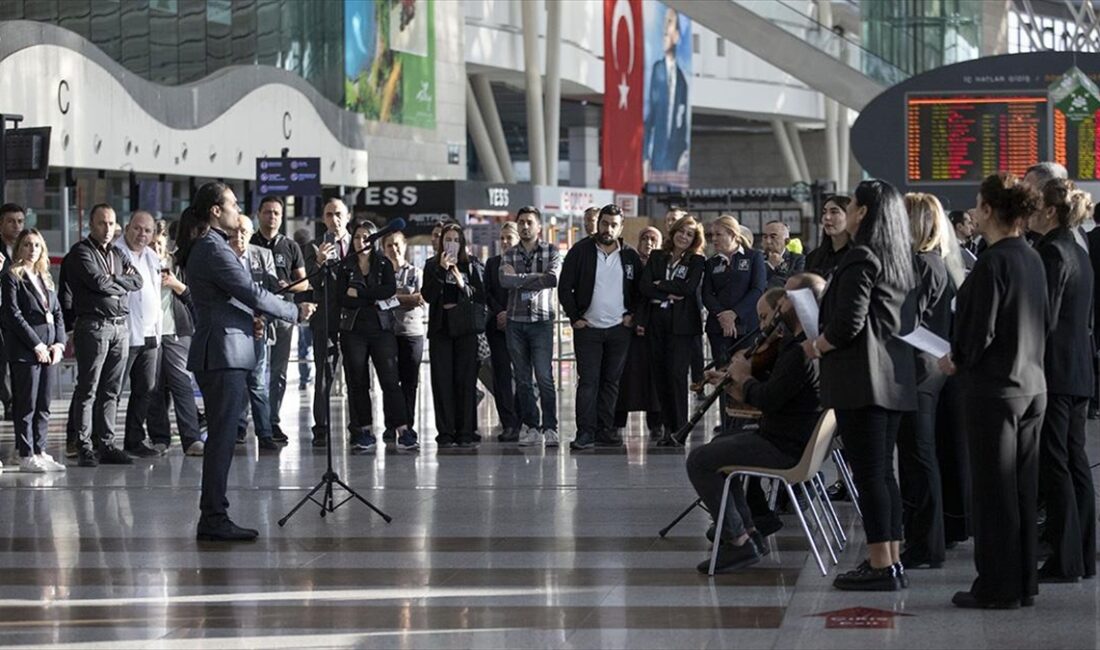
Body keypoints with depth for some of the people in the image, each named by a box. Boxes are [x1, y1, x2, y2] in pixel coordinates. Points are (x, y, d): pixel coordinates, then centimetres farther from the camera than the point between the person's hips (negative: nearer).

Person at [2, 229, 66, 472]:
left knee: (44, 406, 8)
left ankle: (40, 451, 14)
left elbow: (57, 313, 16)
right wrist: (36, 345, -14)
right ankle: (26, 455, 0)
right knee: (26, 406, -3)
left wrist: (59, 343, 1)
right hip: (24, 350, -6)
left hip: (48, 350, 7)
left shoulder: (45, 278, 18)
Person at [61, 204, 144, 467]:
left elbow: (137, 280, 8)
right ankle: (84, 446, -2)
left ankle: (106, 444, 11)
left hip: (120, 327, 6)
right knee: (88, 389, -4)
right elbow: (98, 281, -15)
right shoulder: (81, 252, -2)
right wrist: (122, 284, 1)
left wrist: (113, 280, -6)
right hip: (93, 325, -6)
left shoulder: (118, 255, 20)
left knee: (111, 391, 7)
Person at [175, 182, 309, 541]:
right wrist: (296, 312, -6)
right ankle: (213, 519, -7)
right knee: (222, 437, -9)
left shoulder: (204, 248, 18)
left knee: (221, 438, 12)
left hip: (222, 353, 11)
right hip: (223, 353, -11)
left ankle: (213, 517, 15)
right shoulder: (213, 249, -15)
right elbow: (253, 293, -17)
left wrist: (249, 316, 11)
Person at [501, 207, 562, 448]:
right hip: (515, 321, 3)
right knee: (522, 379, 4)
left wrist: (519, 280, -7)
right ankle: (530, 427, 9)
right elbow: (505, 280, -7)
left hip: (541, 320, -3)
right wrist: (537, 277, -9)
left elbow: (553, 278, -13)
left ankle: (550, 428, -7)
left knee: (544, 377, -10)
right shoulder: (510, 254, 12)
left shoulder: (551, 251, 4)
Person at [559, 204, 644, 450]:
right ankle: (586, 432, -9)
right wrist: (574, 317, -6)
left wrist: (632, 314, 2)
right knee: (588, 381, -6)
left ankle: (606, 429, 11)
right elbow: (565, 287, -1)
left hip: (619, 329, 3)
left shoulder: (630, 256, 5)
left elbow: (641, 289, 14)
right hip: (587, 328, -2)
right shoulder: (581, 251, -3)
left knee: (611, 382, 6)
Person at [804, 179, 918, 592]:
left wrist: (816, 346, -2)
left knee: (869, 473, -7)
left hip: (862, 377, -9)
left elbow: (848, 323, -19)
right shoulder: (900, 260, 15)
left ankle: (881, 565, -8)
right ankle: (893, 560, 15)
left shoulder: (862, 259, -13)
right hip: (895, 378, 9)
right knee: (883, 471, 13)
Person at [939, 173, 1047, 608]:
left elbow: (980, 333, -19)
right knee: (1023, 490, 12)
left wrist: (956, 361, -2)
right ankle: (1023, 583, 18)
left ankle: (997, 587, 3)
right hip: (1032, 385, 8)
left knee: (994, 491, -1)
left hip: (994, 388, -8)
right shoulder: (1033, 259, 7)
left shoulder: (992, 263, -18)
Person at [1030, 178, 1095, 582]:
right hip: (1079, 372, 9)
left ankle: (1065, 560, -6)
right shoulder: (1078, 253, 15)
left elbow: (1045, 318, -18)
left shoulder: (1051, 252, -14)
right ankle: (1084, 556, 16)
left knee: (1053, 465, -6)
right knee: (1075, 462, 12)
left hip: (1053, 371, -9)